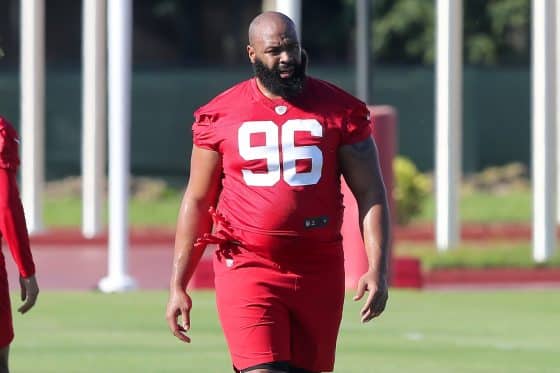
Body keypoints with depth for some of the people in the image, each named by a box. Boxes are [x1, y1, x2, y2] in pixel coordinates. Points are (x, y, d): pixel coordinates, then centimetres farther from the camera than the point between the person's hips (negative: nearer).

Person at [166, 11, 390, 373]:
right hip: (248, 270, -1)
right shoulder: (221, 116, 3)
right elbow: (197, 201, 9)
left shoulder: (339, 110, 2)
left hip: (318, 272, 1)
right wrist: (178, 286, 5)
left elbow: (370, 193, 3)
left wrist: (378, 269, -8)